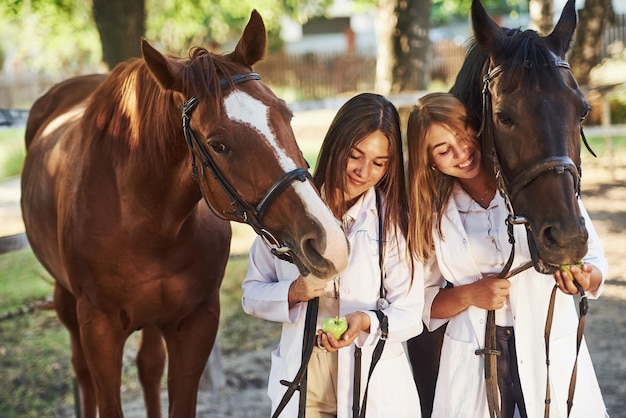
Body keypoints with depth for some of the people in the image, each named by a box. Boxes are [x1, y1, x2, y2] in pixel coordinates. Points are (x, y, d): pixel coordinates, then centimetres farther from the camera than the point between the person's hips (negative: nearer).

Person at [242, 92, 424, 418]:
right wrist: (293, 293, -19)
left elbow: (409, 313, -8)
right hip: (301, 378, 1)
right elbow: (252, 294, 1)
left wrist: (367, 323, -27)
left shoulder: (393, 219, -7)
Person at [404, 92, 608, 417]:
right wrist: (470, 295, -13)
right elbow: (426, 302, 6)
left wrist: (585, 278, -21)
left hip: (554, 356, -1)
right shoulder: (432, 213, 2)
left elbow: (594, 260, 1)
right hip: (473, 363, 1)